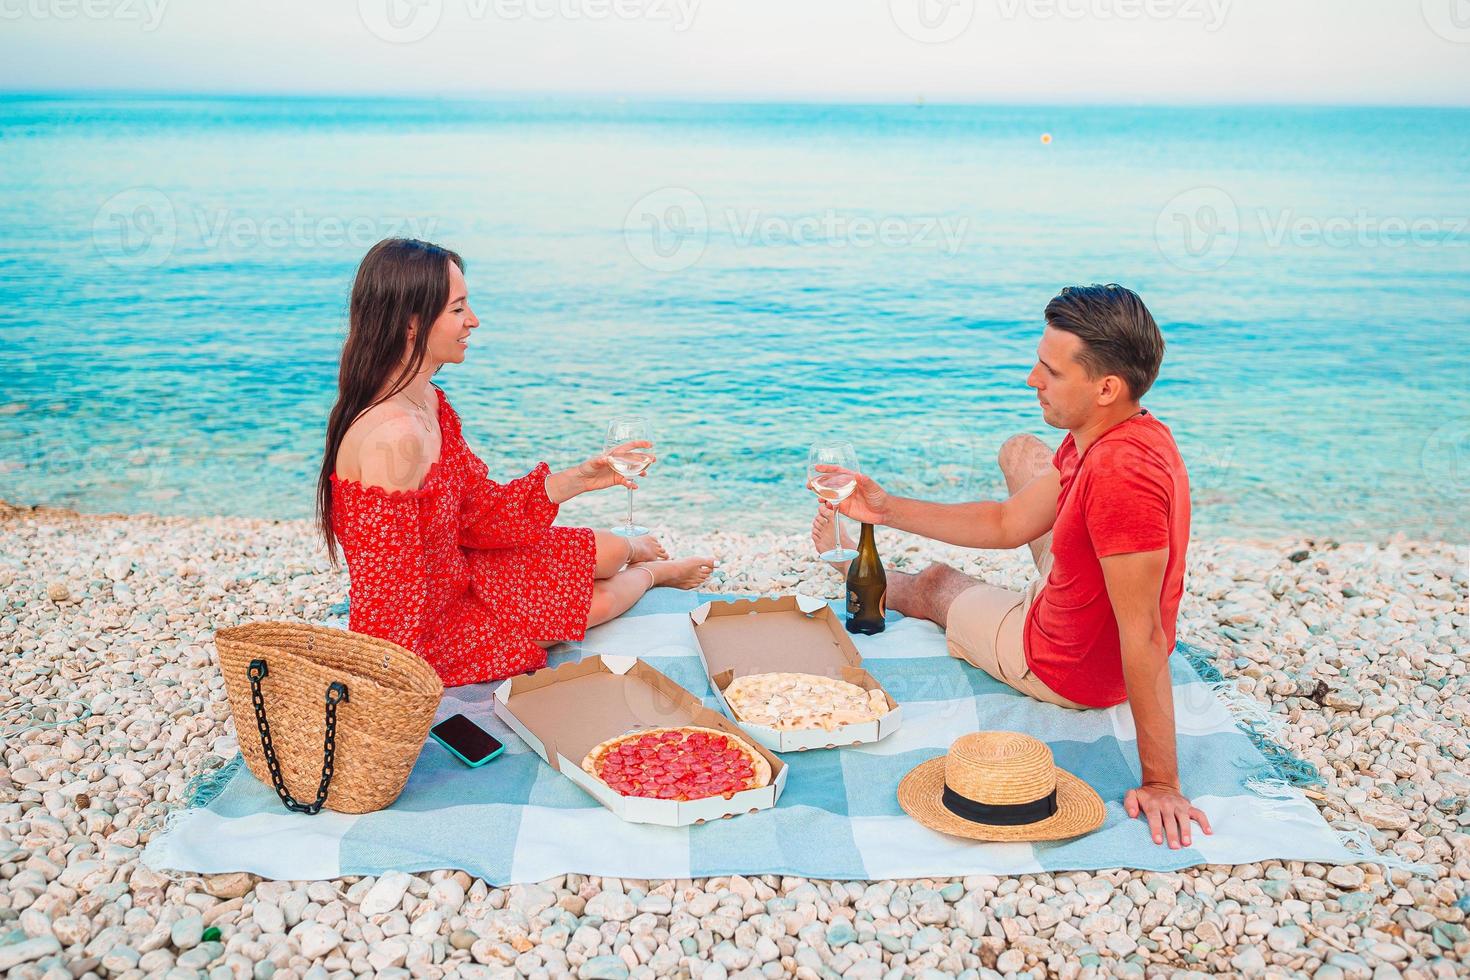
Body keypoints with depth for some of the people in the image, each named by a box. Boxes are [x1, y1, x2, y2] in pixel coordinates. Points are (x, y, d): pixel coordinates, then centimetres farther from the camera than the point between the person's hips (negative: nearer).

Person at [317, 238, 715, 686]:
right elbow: (387, 597, -31)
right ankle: (650, 571, 44)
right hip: (425, 639, -8)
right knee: (599, 601, 7)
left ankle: (633, 554, 53)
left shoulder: (430, 403, -3)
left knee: (610, 549, 14)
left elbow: (480, 510, 3)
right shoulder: (394, 436, -34)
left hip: (454, 577, 8)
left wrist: (579, 478, -3)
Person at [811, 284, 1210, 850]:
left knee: (936, 583, 21)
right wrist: (888, 510, -5)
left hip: (1070, 669, -7)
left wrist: (1160, 783, -32)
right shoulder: (1120, 434, -9)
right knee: (1020, 452, 20)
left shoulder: (1119, 474, -40)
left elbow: (1144, 637, -38)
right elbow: (1010, 523, -1)